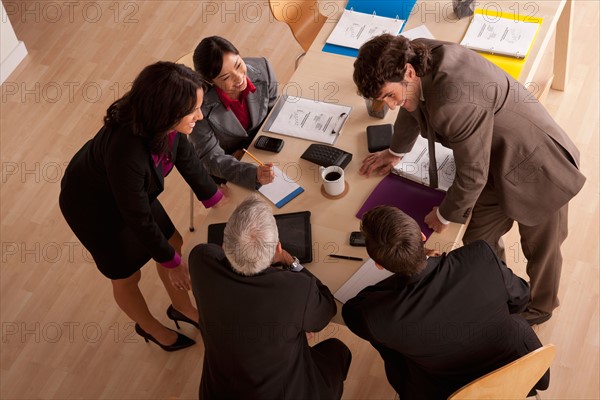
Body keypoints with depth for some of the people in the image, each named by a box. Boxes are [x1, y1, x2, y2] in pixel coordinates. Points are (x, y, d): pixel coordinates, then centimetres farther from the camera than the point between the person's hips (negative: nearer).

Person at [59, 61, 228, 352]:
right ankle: (150, 328, 46)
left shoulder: (165, 124, -26)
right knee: (127, 275, 15)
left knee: (173, 242, 19)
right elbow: (138, 219, -30)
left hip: (133, 191, 7)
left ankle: (181, 308, 47)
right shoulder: (126, 152, -45)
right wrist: (171, 263, -16)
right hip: (93, 207, -6)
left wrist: (214, 198, 10)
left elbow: (186, 158, -3)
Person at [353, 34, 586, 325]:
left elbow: (472, 175, -27)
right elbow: (413, 107, 12)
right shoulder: (418, 56, -13)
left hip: (538, 170, -7)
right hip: (498, 165, 8)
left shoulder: (455, 103, -40)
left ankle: (539, 308, 45)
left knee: (539, 248, 18)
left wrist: (445, 215, -8)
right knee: (479, 242, 17)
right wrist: (396, 151, 28)